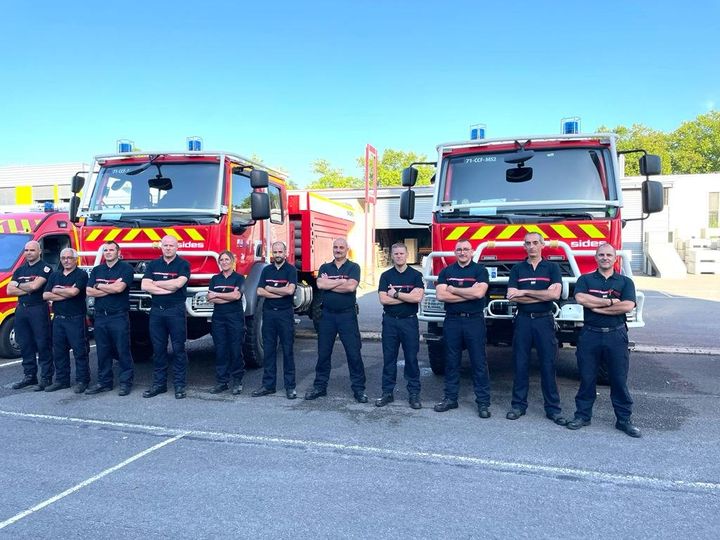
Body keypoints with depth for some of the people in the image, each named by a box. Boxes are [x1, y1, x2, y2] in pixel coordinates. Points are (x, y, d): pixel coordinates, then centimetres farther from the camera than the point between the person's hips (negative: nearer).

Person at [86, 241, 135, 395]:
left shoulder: (125, 268, -2)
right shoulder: (96, 270, 14)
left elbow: (119, 288, -16)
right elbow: (89, 292, 2)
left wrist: (99, 286, -2)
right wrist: (111, 288, -7)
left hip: (119, 316, -5)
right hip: (100, 317, 5)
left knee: (123, 351, -2)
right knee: (102, 352, 10)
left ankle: (125, 382, 6)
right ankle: (104, 382, 20)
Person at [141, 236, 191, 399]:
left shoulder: (183, 264, 0)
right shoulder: (153, 264, 11)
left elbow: (178, 283, -17)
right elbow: (144, 286, -2)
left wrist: (156, 283, -3)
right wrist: (168, 288, -11)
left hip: (176, 310, -4)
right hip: (156, 311, 4)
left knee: (178, 349, 0)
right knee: (158, 349, 8)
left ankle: (180, 385, 6)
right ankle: (159, 384, 17)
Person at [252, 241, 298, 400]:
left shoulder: (291, 270, -1)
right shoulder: (266, 270, 11)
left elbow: (290, 290, -16)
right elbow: (260, 292, 1)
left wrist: (270, 289, -5)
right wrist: (281, 292, -9)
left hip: (286, 313, -4)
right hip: (268, 313, 4)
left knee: (287, 350, 0)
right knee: (268, 350, 6)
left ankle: (290, 387, 6)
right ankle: (268, 385, 14)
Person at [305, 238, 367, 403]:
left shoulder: (353, 267, 0)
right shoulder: (325, 268, 10)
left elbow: (351, 286, -17)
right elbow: (320, 284, -9)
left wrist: (329, 283, -9)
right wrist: (341, 281, -11)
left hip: (347, 315, -3)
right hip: (327, 315, 3)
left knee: (354, 353, -1)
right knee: (323, 353, 10)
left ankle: (359, 389, 8)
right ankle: (320, 386, 21)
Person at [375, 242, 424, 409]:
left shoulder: (416, 275, 2)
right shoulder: (386, 275, 5)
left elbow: (418, 297, -13)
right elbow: (383, 299, -7)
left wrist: (396, 294, -10)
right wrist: (407, 297, -9)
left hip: (409, 321, -1)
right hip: (390, 321, 1)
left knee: (411, 358, 3)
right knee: (388, 358, 6)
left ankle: (414, 394, 12)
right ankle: (387, 392, 15)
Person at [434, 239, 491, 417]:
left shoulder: (480, 270, 1)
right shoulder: (446, 271, 8)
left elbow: (479, 293, -16)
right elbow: (441, 295, -6)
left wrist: (453, 289, -7)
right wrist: (469, 293, -10)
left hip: (474, 320, -2)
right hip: (452, 321, 3)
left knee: (479, 362, 1)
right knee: (451, 361, 9)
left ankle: (483, 402, 8)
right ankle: (450, 398, 19)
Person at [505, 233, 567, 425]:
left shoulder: (552, 268, 4)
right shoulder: (517, 269, 7)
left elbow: (555, 294, -11)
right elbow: (512, 296, -6)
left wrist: (525, 292, -10)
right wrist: (543, 295, -10)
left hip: (544, 320, -1)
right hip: (523, 320, 1)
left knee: (548, 365, 2)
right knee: (520, 364, 5)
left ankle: (553, 408, 11)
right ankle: (518, 404, 15)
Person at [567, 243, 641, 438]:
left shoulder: (625, 282, 6)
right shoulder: (585, 279, 7)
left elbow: (628, 306, -11)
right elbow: (580, 298, -13)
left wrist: (596, 307, -11)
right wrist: (610, 301, -12)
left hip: (616, 335, 0)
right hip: (590, 334, 0)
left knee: (619, 379, 6)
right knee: (587, 378, 7)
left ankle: (624, 419, 17)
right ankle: (582, 415, 18)